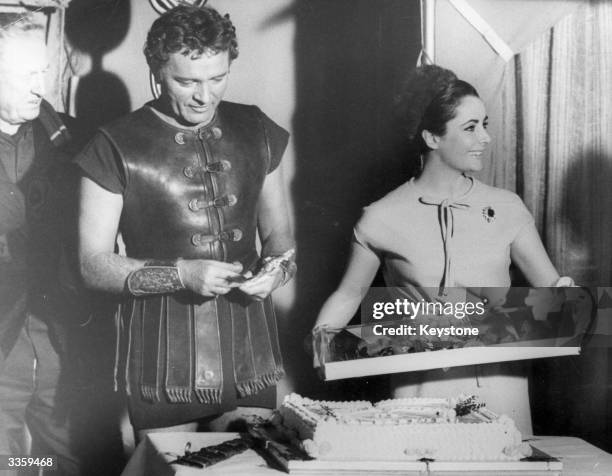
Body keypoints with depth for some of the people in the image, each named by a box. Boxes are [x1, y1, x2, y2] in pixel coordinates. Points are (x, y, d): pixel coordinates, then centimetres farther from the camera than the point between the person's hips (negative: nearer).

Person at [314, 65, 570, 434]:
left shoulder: (506, 209, 4)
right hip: (422, 387, -2)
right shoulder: (383, 219, -3)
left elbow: (551, 285, 9)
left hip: (499, 385, 2)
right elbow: (348, 296, 8)